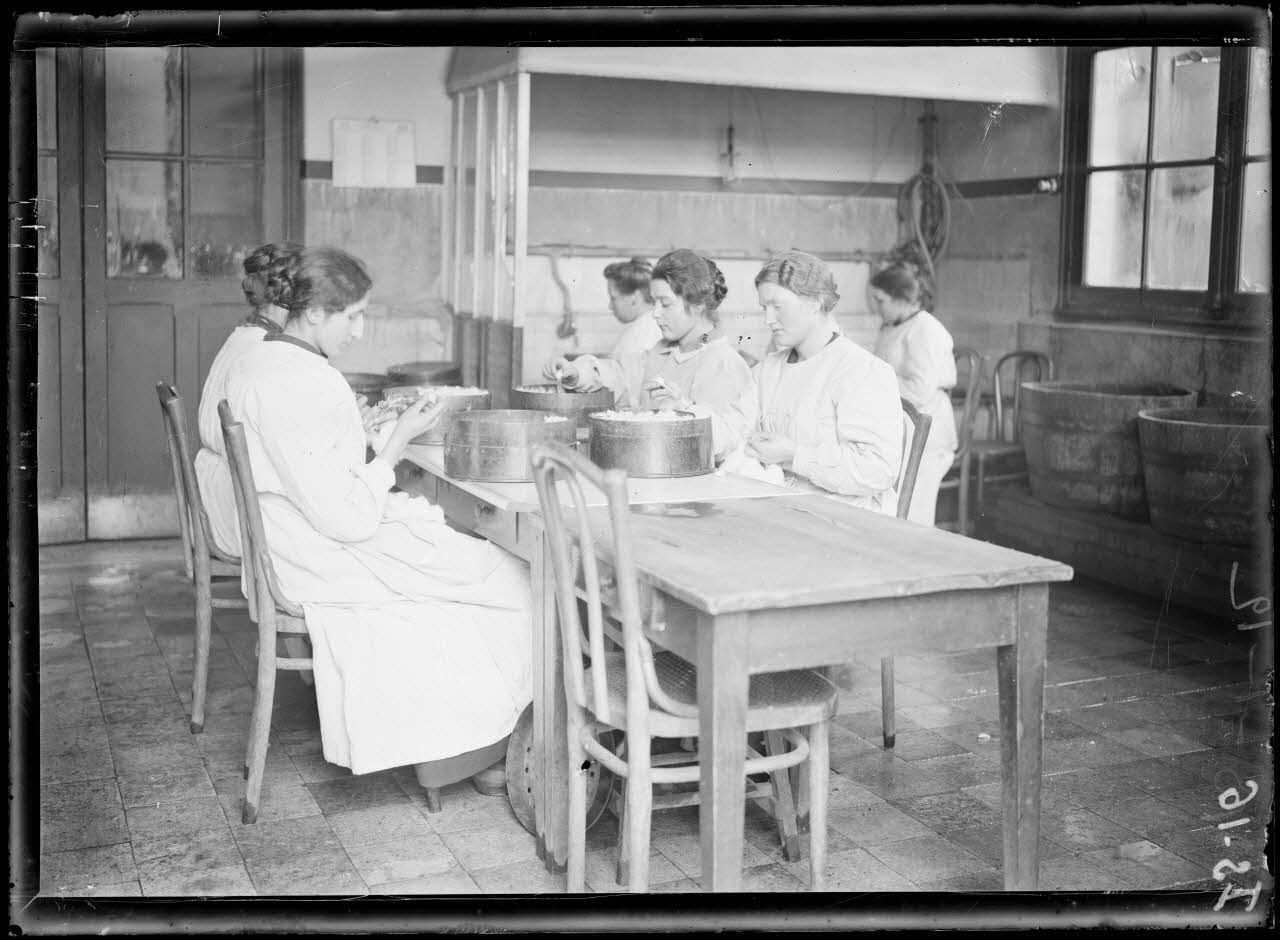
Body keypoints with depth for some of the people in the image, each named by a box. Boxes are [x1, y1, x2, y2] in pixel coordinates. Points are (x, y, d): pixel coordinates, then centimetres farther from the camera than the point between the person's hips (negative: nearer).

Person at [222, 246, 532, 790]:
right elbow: (349, 519, -26)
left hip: (291, 549, 10)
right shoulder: (307, 385, -26)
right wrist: (399, 440, -17)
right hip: (335, 562, -10)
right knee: (513, 579, 1)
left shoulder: (253, 365, 6)